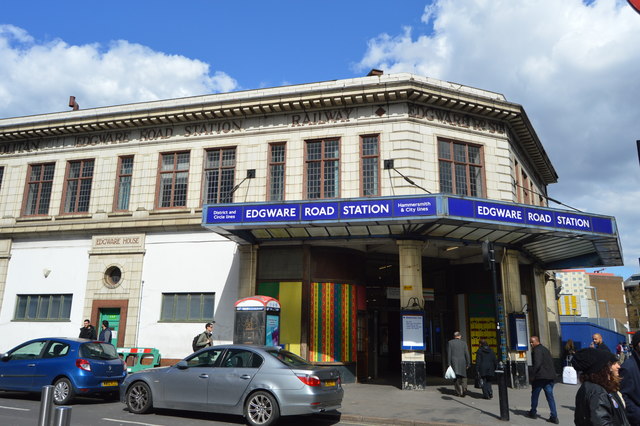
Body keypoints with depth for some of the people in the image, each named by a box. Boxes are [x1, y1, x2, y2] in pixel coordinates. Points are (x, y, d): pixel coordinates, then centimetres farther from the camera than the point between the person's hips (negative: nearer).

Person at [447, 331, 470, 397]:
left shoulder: (450, 342, 0)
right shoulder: (464, 343, 2)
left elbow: (448, 354, -2)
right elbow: (467, 354, -1)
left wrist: (449, 363, 1)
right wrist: (468, 364, 6)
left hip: (454, 362, 0)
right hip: (462, 362, 0)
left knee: (456, 378, 10)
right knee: (463, 377, 13)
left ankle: (459, 392, 7)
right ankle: (464, 388, -9)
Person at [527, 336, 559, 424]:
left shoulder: (536, 350, -11)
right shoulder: (546, 349, 18)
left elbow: (537, 363, -21)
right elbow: (551, 362, 21)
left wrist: (532, 375, -16)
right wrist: (551, 374, 20)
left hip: (540, 377, -8)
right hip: (550, 376, 8)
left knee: (535, 394, 9)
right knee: (550, 396, 7)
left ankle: (533, 412, 21)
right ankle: (554, 417, 1)